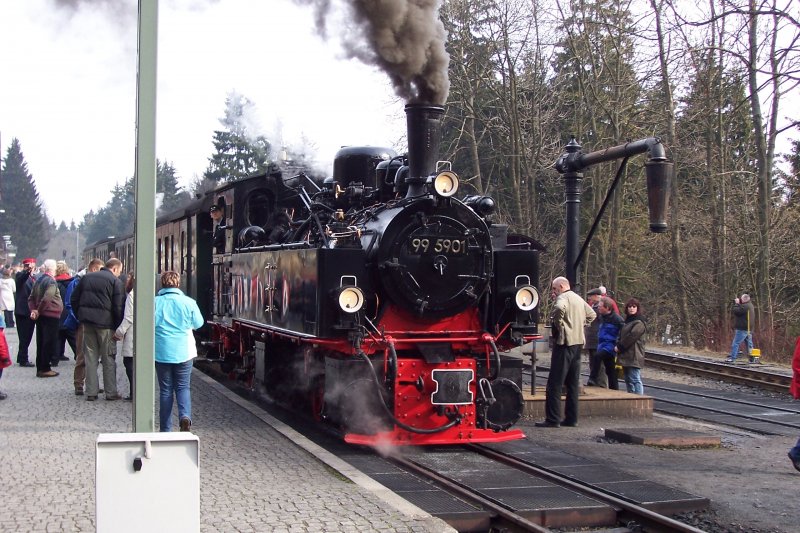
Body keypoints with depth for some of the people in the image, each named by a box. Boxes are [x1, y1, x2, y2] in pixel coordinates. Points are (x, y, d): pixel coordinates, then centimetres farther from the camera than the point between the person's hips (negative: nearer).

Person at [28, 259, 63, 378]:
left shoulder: (38, 280, 11)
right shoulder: (51, 281, -15)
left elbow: (31, 298, 12)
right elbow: (46, 299, -26)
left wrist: (33, 310, 2)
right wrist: (38, 311, -14)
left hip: (41, 316, 8)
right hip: (51, 315, -8)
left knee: (41, 342, 12)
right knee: (49, 342, -3)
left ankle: (40, 368, 18)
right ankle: (45, 369, -1)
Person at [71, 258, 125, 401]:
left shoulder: (87, 277, 12)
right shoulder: (116, 282, -6)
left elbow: (73, 299, 12)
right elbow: (118, 307, -12)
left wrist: (80, 317, 15)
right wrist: (118, 327, -3)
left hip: (87, 323, 5)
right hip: (105, 324, -5)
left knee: (90, 357, 10)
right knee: (108, 358, 4)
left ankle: (91, 392, 10)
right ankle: (111, 392, 7)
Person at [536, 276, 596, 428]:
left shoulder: (563, 297, -10)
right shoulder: (579, 299, 18)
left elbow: (559, 308, -32)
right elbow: (592, 315, 29)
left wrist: (558, 324, -17)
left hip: (565, 342, -9)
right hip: (578, 342, 9)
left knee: (555, 383, -6)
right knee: (573, 383, 12)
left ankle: (552, 419, -8)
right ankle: (571, 418, 14)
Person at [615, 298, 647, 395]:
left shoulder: (639, 323, -10)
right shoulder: (627, 321, 20)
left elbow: (631, 336, -17)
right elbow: (622, 335, 22)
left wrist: (619, 347, -11)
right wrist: (618, 345, 3)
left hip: (634, 356, -10)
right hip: (625, 356, 10)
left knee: (635, 379, -11)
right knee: (628, 380, 13)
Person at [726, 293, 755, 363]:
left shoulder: (745, 306, -17)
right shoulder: (750, 305, 16)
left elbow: (735, 311, -19)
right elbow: (739, 311, 18)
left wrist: (736, 304, -5)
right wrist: (737, 303, 8)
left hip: (742, 329, -10)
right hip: (749, 329, 10)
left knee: (736, 343, -6)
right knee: (749, 344, 12)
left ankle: (732, 358, -7)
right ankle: (752, 359, 11)